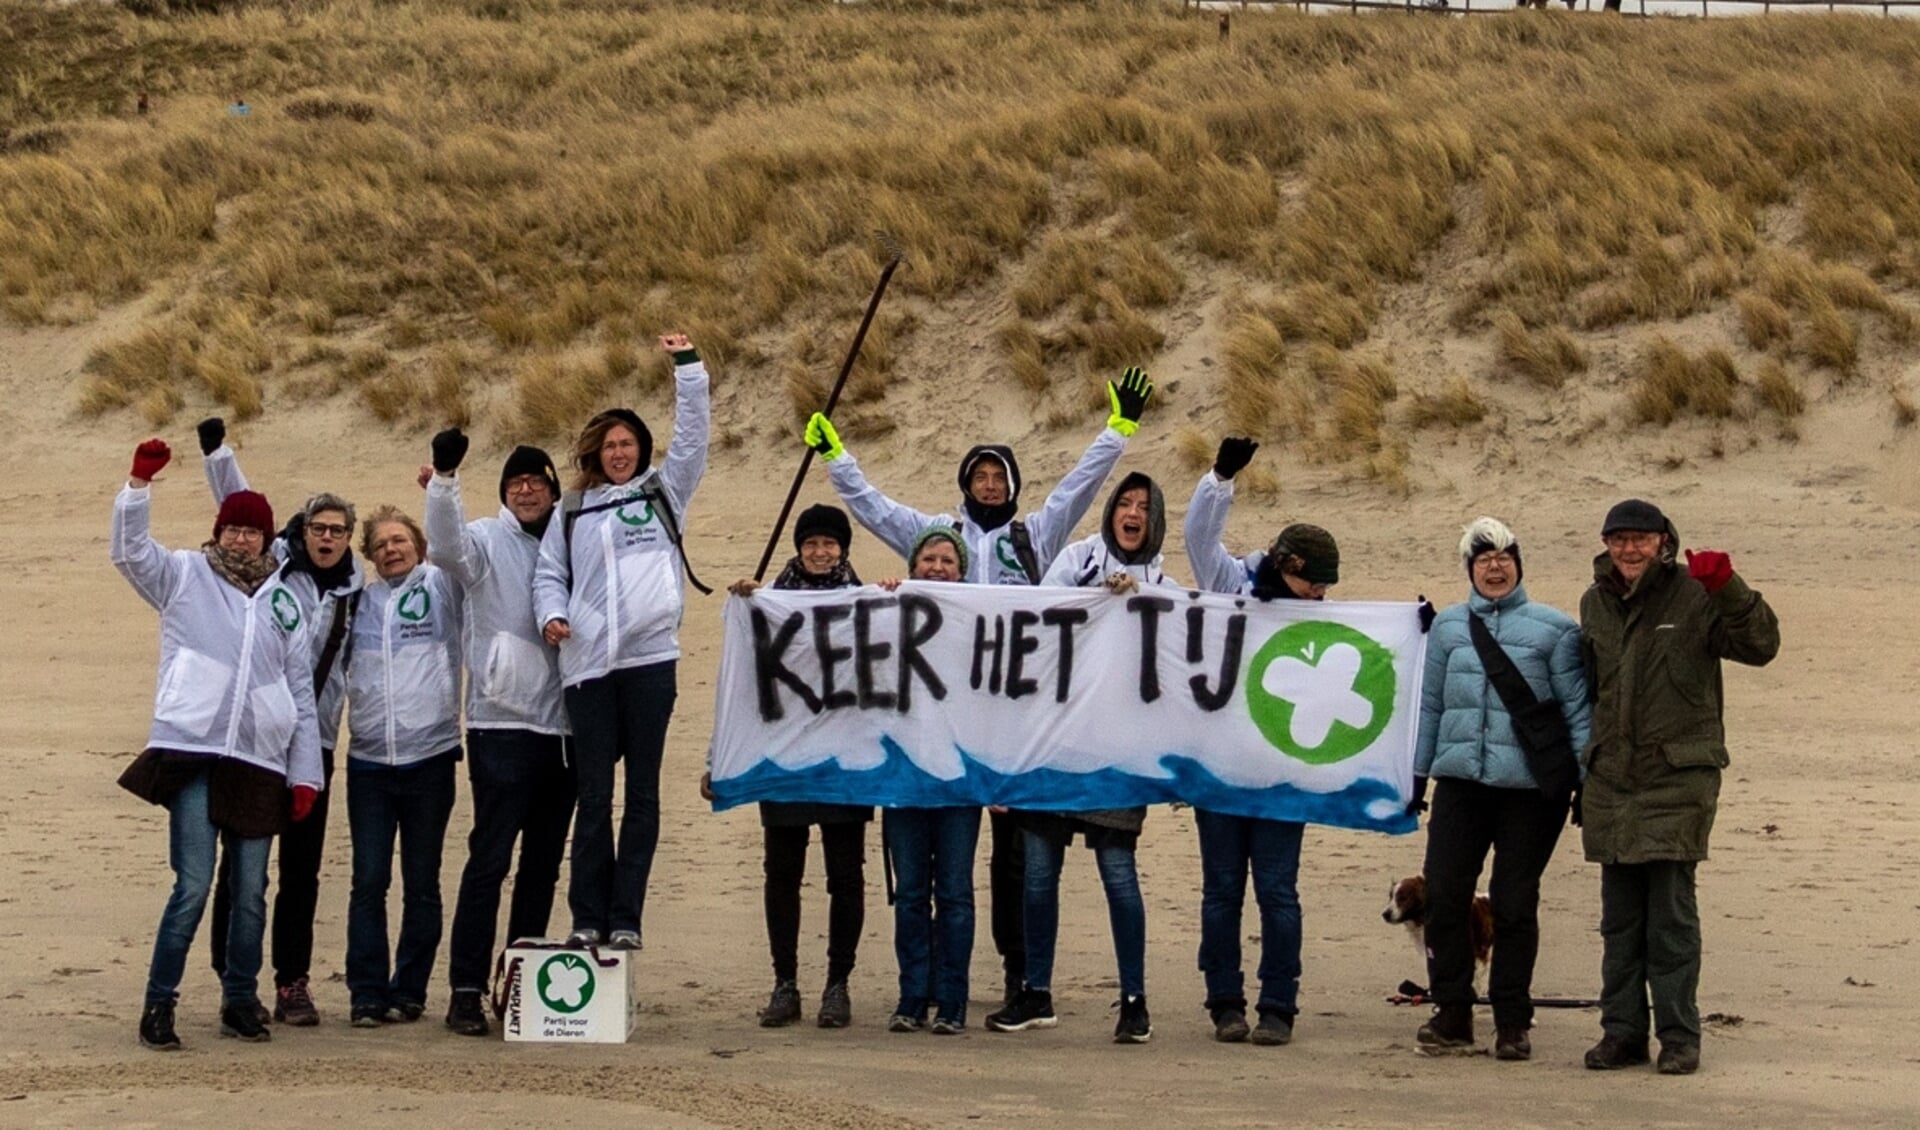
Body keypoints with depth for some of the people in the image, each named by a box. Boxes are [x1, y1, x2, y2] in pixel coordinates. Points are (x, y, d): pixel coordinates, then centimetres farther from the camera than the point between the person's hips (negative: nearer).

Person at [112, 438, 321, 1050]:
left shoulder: (283, 601, 16)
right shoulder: (185, 575, 9)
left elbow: (301, 692, 16)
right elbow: (130, 551, -9)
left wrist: (306, 771, 11)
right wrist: (139, 483, -22)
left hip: (259, 762, 4)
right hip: (193, 752, -3)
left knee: (251, 890, 6)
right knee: (193, 885, -11)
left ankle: (241, 1001, 18)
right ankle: (158, 1004, -3)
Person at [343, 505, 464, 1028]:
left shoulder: (439, 587, 4)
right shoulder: (357, 599, 13)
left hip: (430, 756, -2)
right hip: (369, 762, 2)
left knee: (422, 884, 5)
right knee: (368, 882, -1)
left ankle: (409, 991, 12)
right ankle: (367, 994, 3)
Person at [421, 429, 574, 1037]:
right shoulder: (488, 540, 1)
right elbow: (447, 547, -21)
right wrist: (444, 477, -35)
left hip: (563, 726, 5)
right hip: (502, 723, -5)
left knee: (544, 861, 10)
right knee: (489, 857, -9)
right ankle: (466, 990, -7)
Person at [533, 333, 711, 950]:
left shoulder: (662, 493, 12)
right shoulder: (572, 513, 15)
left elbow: (692, 436, 3)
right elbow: (550, 574, 15)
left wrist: (688, 367, -4)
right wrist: (551, 615, -5)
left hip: (649, 657, -1)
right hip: (588, 664, 1)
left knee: (643, 791, 0)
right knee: (593, 795, 1)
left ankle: (625, 917, 2)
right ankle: (587, 917, 3)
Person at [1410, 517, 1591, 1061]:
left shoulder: (1554, 628, 1)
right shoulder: (1448, 626, 11)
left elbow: (1576, 709, 1)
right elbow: (1430, 705, 17)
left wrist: (1587, 779, -3)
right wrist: (1417, 773, 15)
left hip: (1529, 785, -3)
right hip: (1460, 778, 3)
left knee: (1514, 904, 2)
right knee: (1443, 894, -2)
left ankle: (1512, 1022, 11)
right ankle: (1452, 1012, 10)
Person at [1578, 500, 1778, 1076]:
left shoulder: (1695, 597, -5)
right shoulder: (1595, 604, 12)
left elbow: (1760, 648, -13)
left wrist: (1730, 590, -28)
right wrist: (1583, 764, 21)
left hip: (1679, 777, -5)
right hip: (1611, 779, 5)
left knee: (1671, 914, -5)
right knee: (1620, 917, 9)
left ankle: (1679, 1037, 1)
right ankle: (1622, 1032, 16)